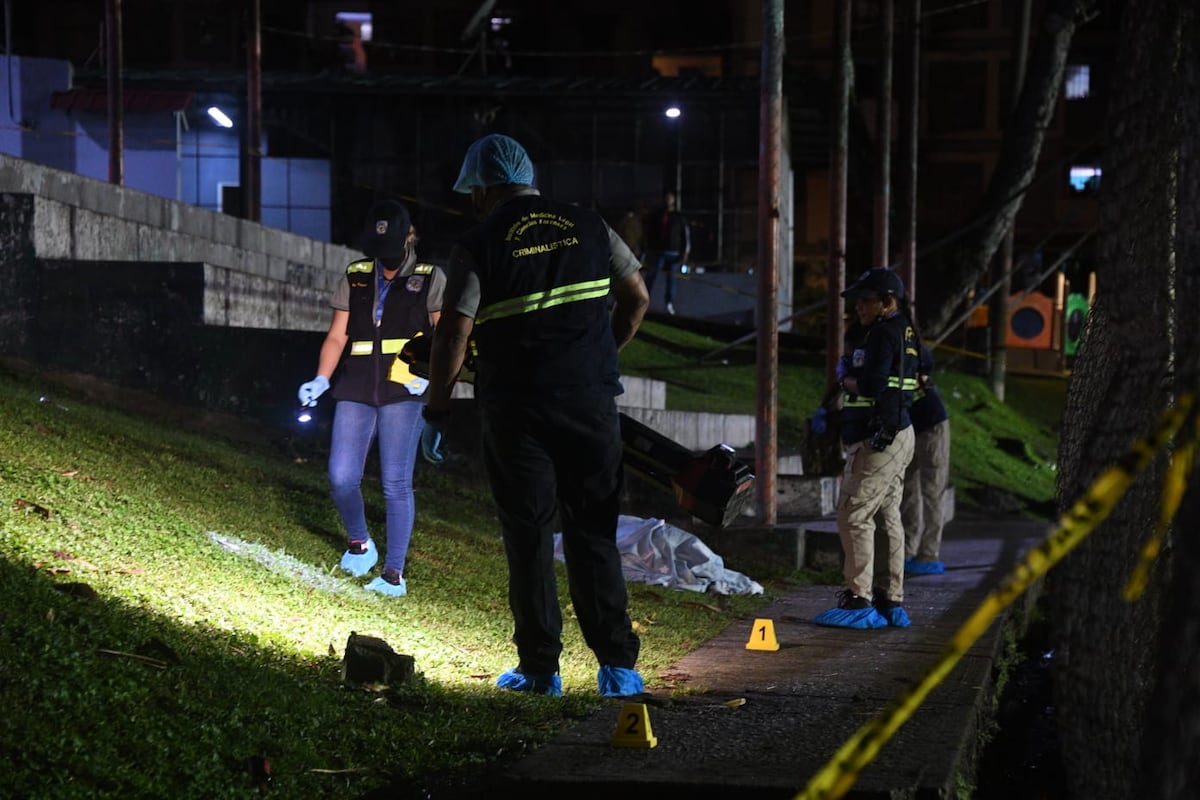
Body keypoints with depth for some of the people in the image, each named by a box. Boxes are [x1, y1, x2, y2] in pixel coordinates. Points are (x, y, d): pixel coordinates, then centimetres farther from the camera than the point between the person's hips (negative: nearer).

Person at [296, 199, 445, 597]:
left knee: (396, 483, -6)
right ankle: (359, 544, 23)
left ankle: (393, 574, 0)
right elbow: (337, 336, 11)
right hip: (356, 391, 3)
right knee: (341, 478, -4)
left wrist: (430, 374, -16)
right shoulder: (355, 277, 12)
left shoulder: (430, 278, 5)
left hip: (403, 392, -3)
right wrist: (321, 380, -4)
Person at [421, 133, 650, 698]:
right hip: (591, 403, 3)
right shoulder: (589, 228, 5)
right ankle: (618, 665, 4)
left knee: (529, 540, 7)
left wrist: (435, 413, 0)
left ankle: (540, 669, 9)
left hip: (517, 413, -3)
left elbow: (452, 338, -10)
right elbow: (637, 299, 12)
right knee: (594, 535, 9)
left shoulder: (477, 247, -7)